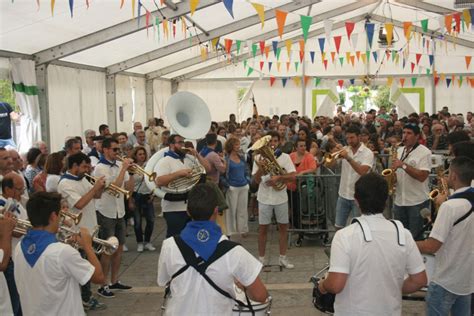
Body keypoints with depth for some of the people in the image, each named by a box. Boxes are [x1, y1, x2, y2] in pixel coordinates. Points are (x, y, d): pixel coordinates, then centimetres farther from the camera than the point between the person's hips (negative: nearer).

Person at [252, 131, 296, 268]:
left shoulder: (285, 157, -1)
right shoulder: (259, 157, -3)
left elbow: (292, 175, -9)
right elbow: (257, 180, -6)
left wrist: (278, 177, -24)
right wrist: (260, 168, -24)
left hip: (281, 197, 1)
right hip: (265, 197, -1)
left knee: (283, 227, 7)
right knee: (263, 228, 5)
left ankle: (283, 258, 18)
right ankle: (261, 258, 15)